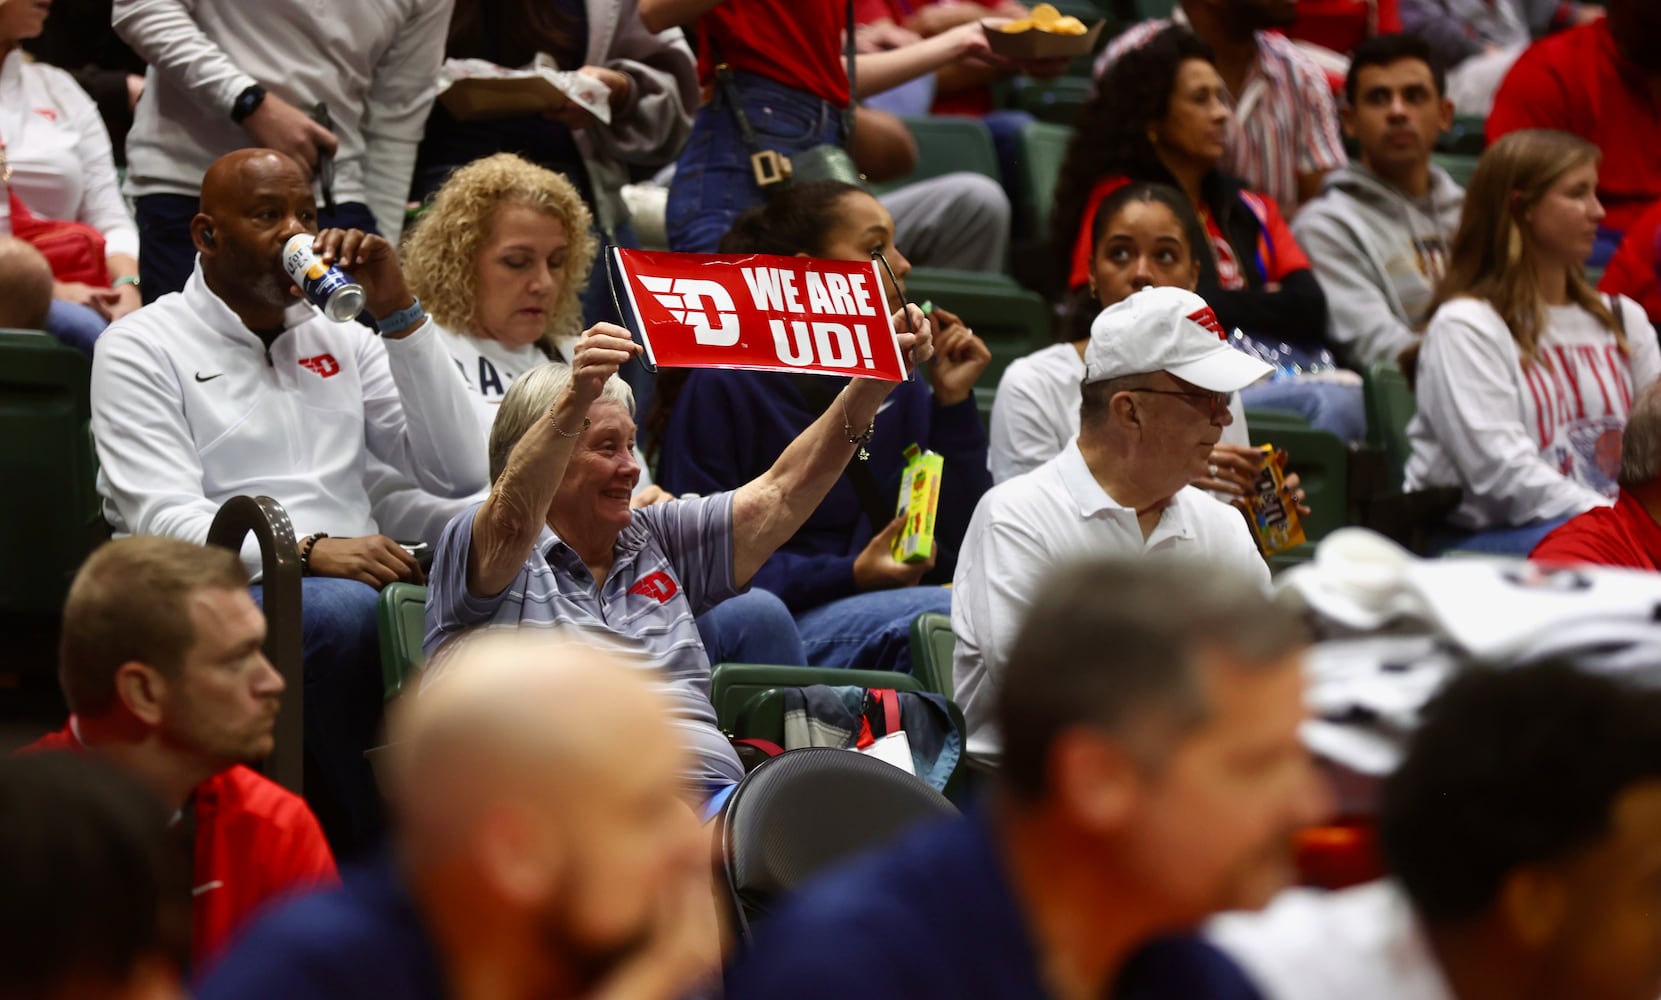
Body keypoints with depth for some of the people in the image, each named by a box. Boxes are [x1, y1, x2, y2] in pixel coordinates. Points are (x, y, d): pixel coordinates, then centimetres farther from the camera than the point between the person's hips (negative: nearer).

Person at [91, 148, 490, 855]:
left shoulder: (341, 341, 23)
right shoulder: (141, 348, 7)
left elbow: (459, 473, 11)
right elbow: (164, 523, -8)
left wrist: (400, 315, 5)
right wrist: (307, 551, -24)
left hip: (353, 579, 5)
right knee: (345, 612, -39)